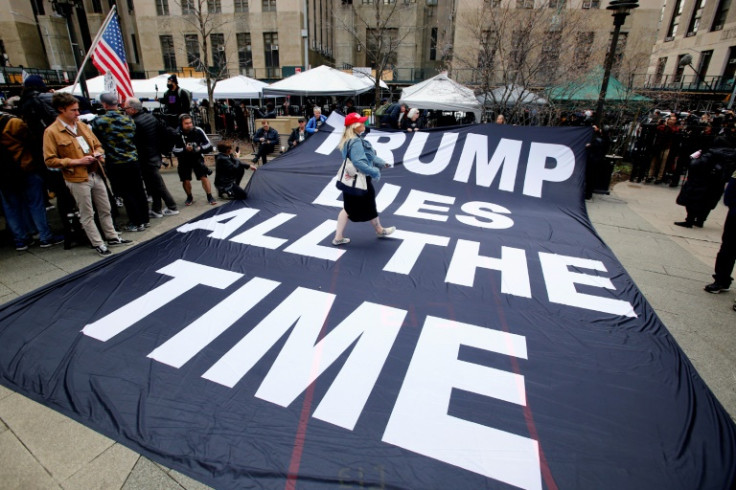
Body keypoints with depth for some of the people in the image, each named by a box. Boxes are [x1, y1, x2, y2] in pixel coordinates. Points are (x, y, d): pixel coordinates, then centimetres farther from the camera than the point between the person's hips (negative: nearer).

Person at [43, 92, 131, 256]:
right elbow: (50, 160, -11)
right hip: (77, 179, -6)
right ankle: (98, 244, 12)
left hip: (96, 174, 6)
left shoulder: (82, 125, 10)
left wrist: (98, 153, 0)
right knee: (87, 215, 4)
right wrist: (77, 161, -18)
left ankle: (112, 237, 27)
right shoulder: (52, 132, -8)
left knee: (105, 209, 14)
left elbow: (97, 144, 22)